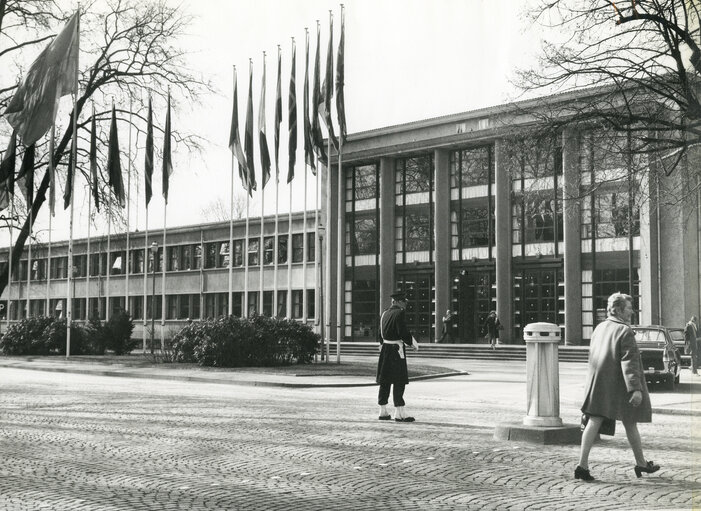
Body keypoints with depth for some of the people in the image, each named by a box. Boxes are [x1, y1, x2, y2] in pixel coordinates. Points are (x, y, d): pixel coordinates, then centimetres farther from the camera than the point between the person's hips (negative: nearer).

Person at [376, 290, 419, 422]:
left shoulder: (385, 313, 13)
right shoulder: (399, 313, -12)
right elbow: (403, 332, -17)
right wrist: (413, 343, -3)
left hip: (385, 349, 8)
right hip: (396, 349, -8)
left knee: (385, 382, 11)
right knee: (399, 381, -5)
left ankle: (383, 411, 16)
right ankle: (399, 413, -4)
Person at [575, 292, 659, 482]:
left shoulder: (599, 328, 11)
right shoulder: (624, 331, -13)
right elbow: (629, 362, -20)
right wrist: (635, 388, -22)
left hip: (598, 385, 6)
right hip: (618, 386, -6)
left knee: (594, 422, 1)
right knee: (630, 424, 10)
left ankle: (582, 464, -8)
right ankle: (641, 463, 26)